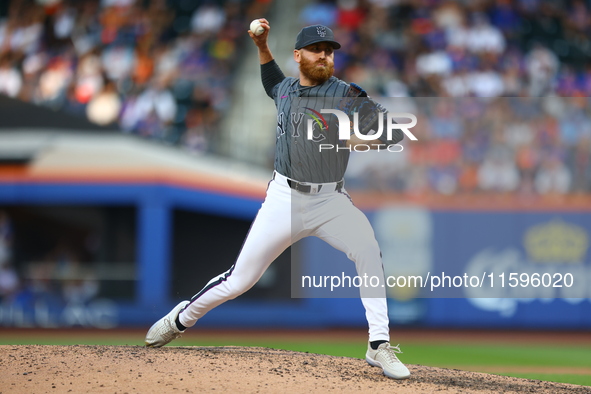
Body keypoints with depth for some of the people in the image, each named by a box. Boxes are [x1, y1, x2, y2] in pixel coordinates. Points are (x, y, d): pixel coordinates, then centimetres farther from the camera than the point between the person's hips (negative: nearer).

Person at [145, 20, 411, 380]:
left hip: (331, 200, -2)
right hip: (285, 198, 2)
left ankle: (380, 346, -24)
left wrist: (363, 140, -29)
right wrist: (262, 46, 23)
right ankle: (180, 320, 26)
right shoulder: (286, 90, 8)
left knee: (368, 251, -29)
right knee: (239, 280, 1)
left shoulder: (345, 94, -6)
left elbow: (395, 130, -12)